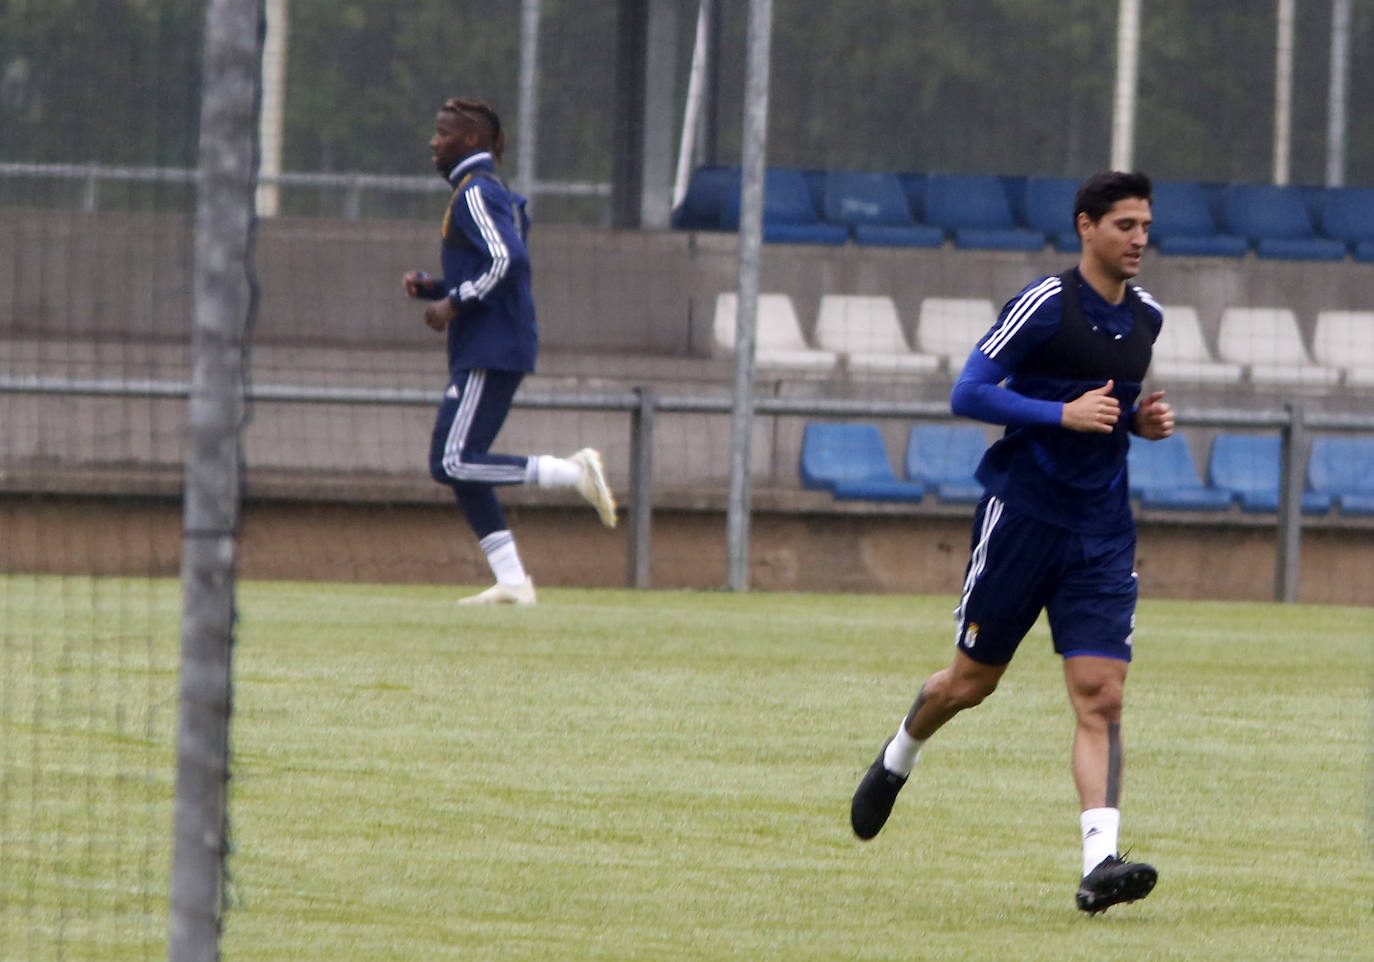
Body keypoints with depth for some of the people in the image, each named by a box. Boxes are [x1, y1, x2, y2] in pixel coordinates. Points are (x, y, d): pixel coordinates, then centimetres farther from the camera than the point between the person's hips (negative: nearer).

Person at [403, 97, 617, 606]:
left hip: (491, 349, -10)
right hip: (485, 350, 10)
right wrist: (431, 286, 12)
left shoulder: (475, 193, -11)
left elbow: (508, 260, -25)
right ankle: (511, 581, 6)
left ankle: (573, 471, -15)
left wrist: (453, 303, -18)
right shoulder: (492, 193, 20)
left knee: (452, 463, -14)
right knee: (460, 467, 9)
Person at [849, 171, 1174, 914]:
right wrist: (1065, 414, -23)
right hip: (1021, 514, -4)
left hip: (1102, 531, 4)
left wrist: (1141, 421, 4)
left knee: (1100, 696, -10)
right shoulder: (1044, 303, -12)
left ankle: (1099, 862, -18)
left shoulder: (1145, 318, 10)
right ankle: (898, 759, 42)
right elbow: (967, 394, -14)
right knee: (974, 678, 10)